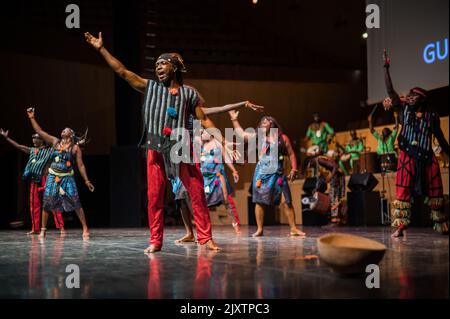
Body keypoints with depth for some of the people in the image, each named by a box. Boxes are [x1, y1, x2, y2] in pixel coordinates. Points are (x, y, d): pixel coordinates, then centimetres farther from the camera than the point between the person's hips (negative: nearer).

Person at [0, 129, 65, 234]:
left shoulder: (50, 150, 0)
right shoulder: (32, 150, 16)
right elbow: (18, 146, 21)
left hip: (46, 180, -6)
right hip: (34, 180, 6)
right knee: (34, 205, 7)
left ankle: (61, 227, -9)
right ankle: (35, 229, 14)